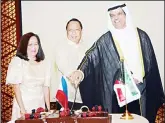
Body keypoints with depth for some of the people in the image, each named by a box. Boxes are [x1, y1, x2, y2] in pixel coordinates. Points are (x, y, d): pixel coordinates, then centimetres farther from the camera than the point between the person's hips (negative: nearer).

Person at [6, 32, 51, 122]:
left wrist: (48, 109, 2)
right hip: (23, 105, -3)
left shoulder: (45, 64, 7)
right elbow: (16, 87, -9)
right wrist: (23, 110, -15)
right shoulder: (17, 61, -4)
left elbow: (46, 88, 8)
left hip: (40, 106, 3)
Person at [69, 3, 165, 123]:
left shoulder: (141, 36, 4)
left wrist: (138, 76, -6)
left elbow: (150, 63, 7)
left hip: (139, 90, 1)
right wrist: (81, 71, -31)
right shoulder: (105, 40, 0)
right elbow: (91, 57, -13)